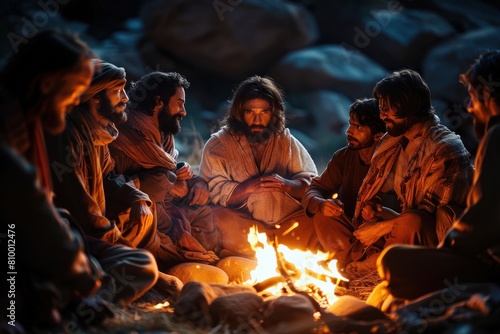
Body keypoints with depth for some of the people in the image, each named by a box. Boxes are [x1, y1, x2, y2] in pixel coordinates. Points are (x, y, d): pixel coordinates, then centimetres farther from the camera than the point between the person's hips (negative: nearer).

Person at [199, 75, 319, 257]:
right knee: (219, 219, -34)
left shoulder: (287, 141, 13)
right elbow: (213, 192, -5)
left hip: (288, 221, 2)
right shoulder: (218, 144, 6)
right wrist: (247, 188, -20)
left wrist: (288, 185, -14)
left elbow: (313, 184, 7)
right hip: (240, 221, -2)